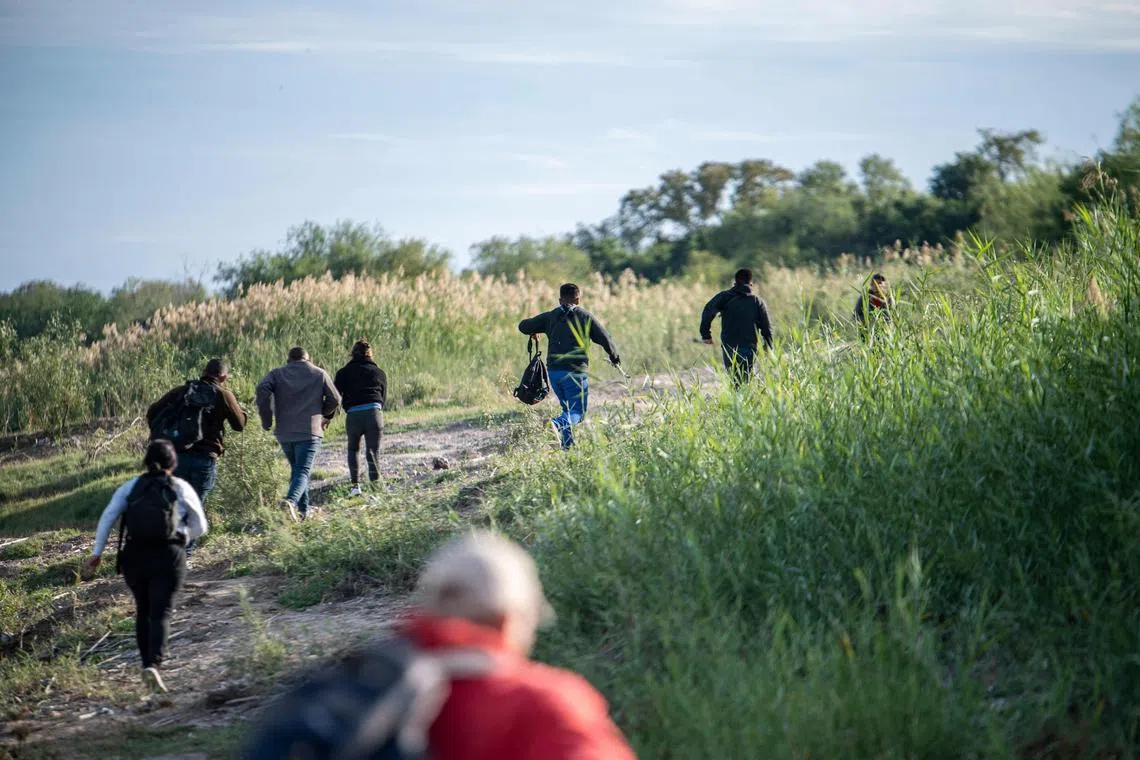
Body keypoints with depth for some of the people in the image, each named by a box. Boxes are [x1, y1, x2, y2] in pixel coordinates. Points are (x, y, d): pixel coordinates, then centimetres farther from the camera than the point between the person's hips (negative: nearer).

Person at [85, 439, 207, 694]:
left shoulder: (130, 487, 8)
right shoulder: (182, 489, 5)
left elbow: (108, 516, -2)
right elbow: (200, 527, 8)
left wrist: (97, 551, -1)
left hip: (134, 556, 2)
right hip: (168, 555, -2)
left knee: (143, 610, 18)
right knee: (161, 612, -5)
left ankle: (147, 662, 18)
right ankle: (154, 663, -25)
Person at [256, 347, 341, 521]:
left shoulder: (277, 374, 9)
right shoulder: (319, 374, 8)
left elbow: (263, 389, -9)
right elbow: (335, 399, 7)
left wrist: (266, 420, -4)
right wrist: (325, 415, 27)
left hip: (284, 432, 3)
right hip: (310, 432, -3)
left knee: (296, 469, 19)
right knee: (303, 471, -8)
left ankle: (303, 509, 19)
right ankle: (291, 500, -34)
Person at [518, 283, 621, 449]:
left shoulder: (550, 316, 9)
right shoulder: (585, 317, 3)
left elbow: (523, 326, 10)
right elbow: (605, 339, 2)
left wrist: (533, 332, 33)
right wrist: (614, 357, 20)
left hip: (554, 371, 4)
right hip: (575, 372, -4)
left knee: (568, 408, 20)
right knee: (578, 411, -2)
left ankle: (568, 444, 12)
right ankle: (557, 423, -31)